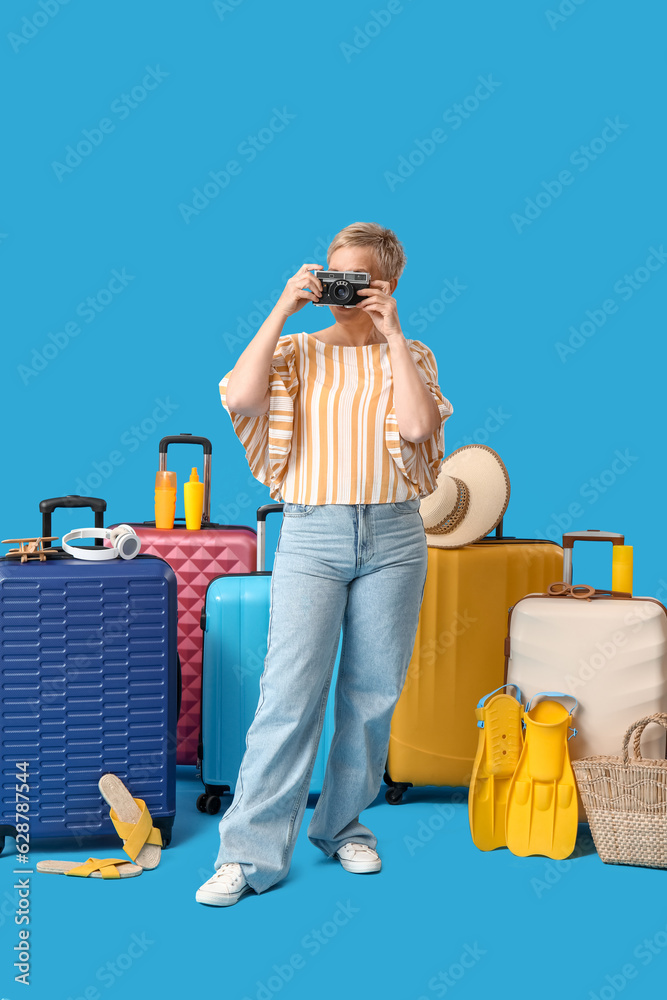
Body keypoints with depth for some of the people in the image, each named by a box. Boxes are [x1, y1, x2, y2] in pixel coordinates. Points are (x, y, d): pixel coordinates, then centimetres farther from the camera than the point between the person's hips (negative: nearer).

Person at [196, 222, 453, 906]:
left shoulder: (410, 356, 9)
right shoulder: (298, 350, 7)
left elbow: (419, 426, -12)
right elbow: (240, 396, -13)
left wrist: (391, 335, -7)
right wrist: (281, 310, -8)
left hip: (392, 538, 2)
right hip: (312, 535, -1)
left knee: (373, 694, 7)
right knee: (290, 692, -9)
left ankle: (343, 825, 25)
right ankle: (250, 852, -4)